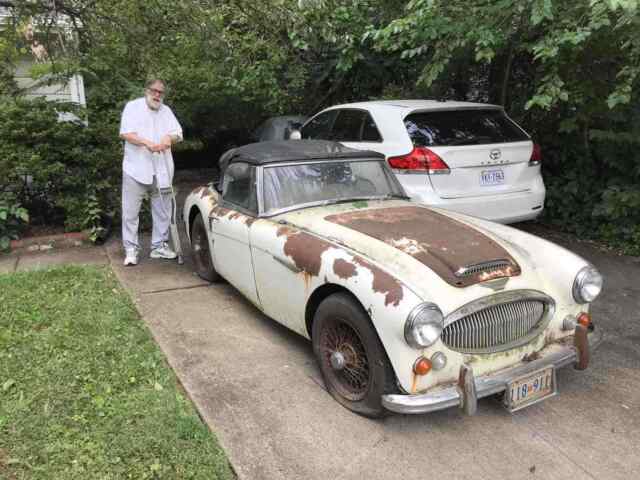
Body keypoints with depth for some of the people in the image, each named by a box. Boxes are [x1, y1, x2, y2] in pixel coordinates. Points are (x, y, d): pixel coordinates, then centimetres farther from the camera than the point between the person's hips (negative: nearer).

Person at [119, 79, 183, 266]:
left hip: (162, 169, 4)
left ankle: (159, 246, 20)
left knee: (163, 210, 9)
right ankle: (131, 249, 4)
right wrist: (147, 143, -22)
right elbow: (125, 133, -8)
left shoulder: (166, 111, 17)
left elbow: (178, 133, 11)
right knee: (131, 212, -3)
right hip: (137, 168, -4)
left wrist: (169, 138, -12)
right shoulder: (133, 106, 3)